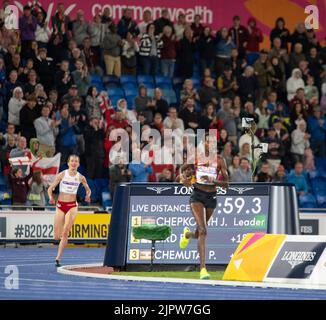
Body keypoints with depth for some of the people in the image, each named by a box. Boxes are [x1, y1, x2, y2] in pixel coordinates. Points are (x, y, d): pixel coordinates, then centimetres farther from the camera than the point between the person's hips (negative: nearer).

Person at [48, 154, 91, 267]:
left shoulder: (80, 177, 1)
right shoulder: (62, 175, -3)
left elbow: (88, 189, 17)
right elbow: (50, 188, -1)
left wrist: (88, 196, -7)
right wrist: (51, 197, -23)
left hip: (72, 206, 0)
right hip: (60, 205, 0)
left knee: (65, 233, -17)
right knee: (57, 237, 0)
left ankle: (58, 258, -13)